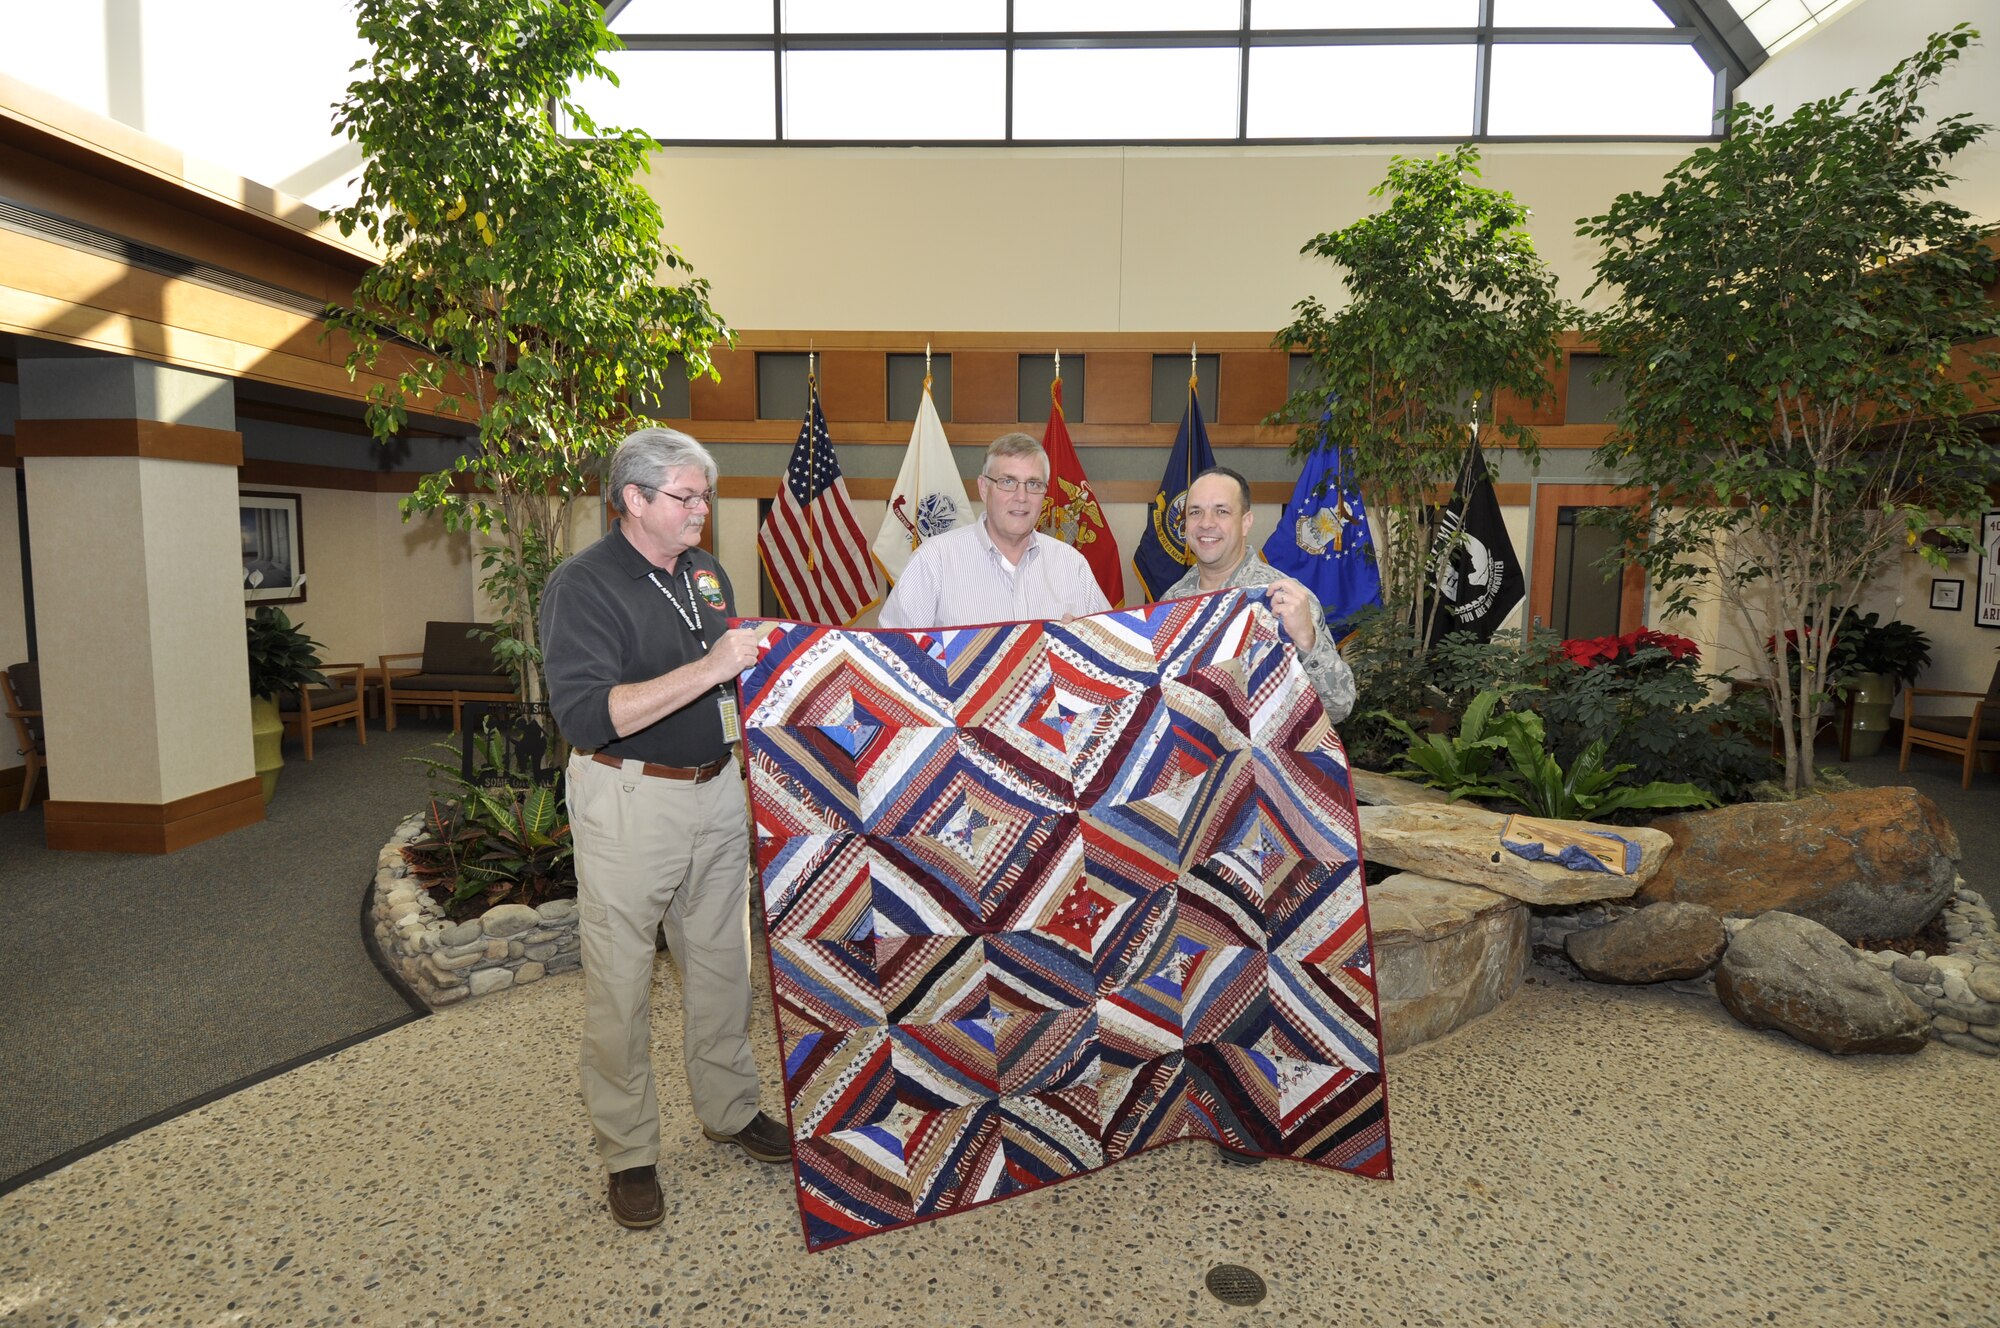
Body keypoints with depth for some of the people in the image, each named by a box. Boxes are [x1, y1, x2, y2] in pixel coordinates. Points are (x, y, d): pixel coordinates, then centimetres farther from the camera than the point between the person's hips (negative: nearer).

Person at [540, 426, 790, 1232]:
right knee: (620, 982, 4)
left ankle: (729, 1109, 34)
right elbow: (587, 716, -28)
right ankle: (627, 1153, 21)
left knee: (721, 961, 16)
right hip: (629, 802, -6)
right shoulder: (583, 586, -14)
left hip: (716, 789, 7)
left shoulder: (706, 573, 9)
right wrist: (708, 669, -32)